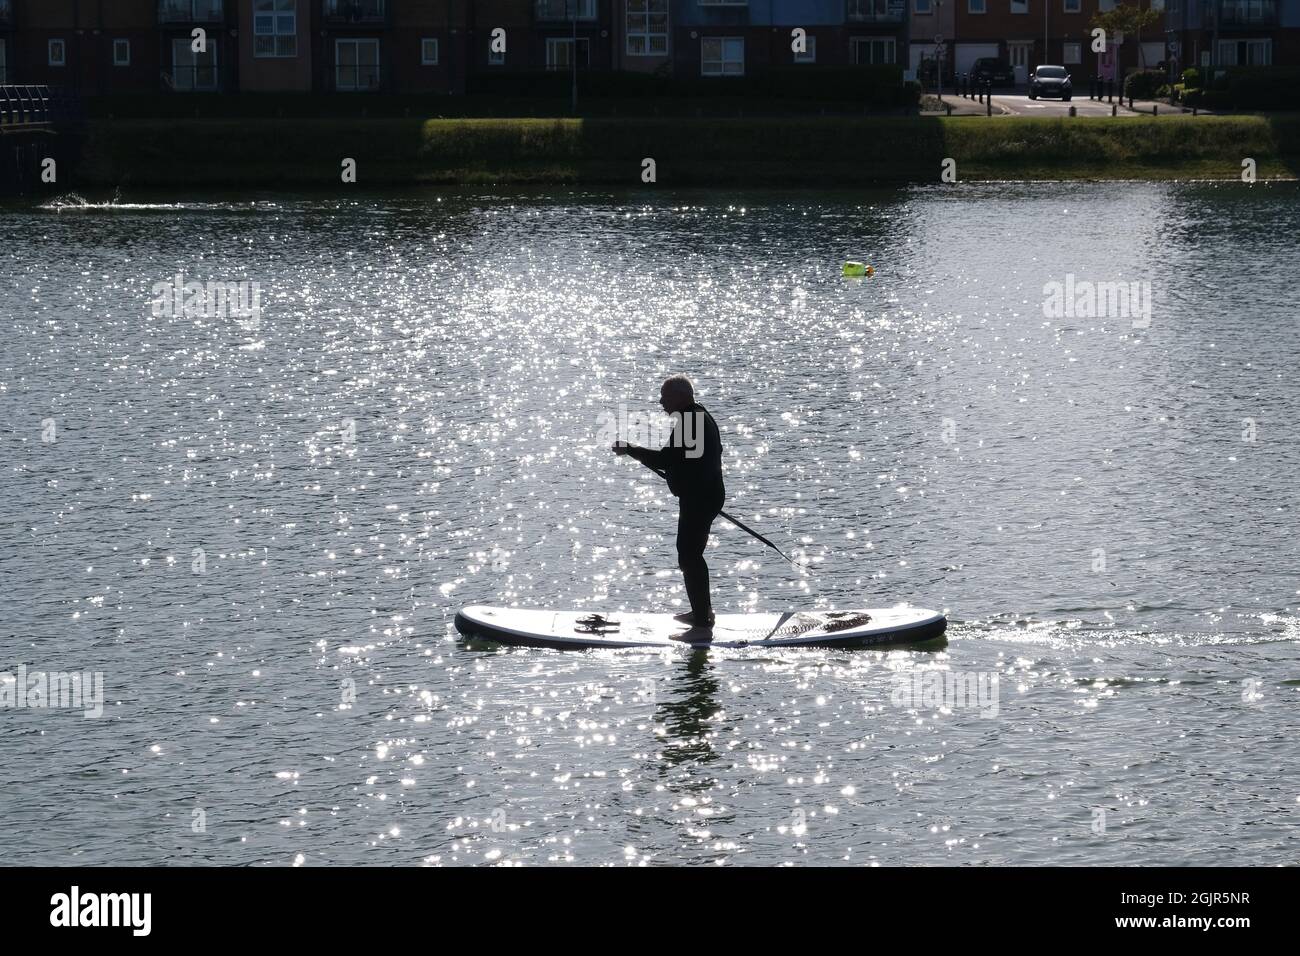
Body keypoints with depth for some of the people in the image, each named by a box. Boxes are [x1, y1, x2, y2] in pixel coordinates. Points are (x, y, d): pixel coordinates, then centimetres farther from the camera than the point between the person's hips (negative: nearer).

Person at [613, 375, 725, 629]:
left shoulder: (688, 422, -21)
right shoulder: (701, 416, 13)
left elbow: (666, 460, -25)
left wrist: (629, 450, -18)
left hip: (697, 500, -11)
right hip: (708, 495, 11)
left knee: (689, 558, -8)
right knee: (693, 555, 20)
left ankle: (702, 619, -6)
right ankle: (703, 611, 30)